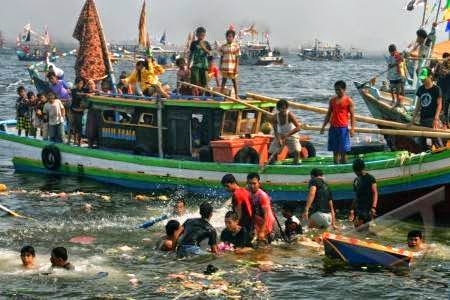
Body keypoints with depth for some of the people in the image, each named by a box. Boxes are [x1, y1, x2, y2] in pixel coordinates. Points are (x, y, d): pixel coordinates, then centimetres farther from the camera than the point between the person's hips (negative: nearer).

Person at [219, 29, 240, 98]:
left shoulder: (236, 46, -3)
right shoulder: (223, 46, 6)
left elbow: (237, 57, -4)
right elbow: (221, 57, 10)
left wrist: (237, 67, -9)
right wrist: (220, 66, 5)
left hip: (233, 67, -2)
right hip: (224, 66, 2)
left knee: (234, 80, 6)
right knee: (224, 80, 6)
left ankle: (236, 95, 12)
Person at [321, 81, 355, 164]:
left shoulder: (348, 101, -2)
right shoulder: (332, 100, 11)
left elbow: (352, 115, -4)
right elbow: (329, 114, 17)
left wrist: (352, 128, -13)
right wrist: (323, 126, 14)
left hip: (343, 127, -4)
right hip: (333, 127, 4)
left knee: (343, 150, -2)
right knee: (335, 149, 7)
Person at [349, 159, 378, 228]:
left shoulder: (370, 179, -2)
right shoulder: (356, 180, 18)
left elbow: (375, 193, -7)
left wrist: (373, 207, -19)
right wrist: (352, 209, 16)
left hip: (368, 209, -6)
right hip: (358, 209, 6)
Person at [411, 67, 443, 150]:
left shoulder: (436, 89, -8)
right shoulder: (421, 89, 8)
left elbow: (439, 105, -9)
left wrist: (436, 119, -18)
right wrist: (414, 117, 11)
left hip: (432, 119, -6)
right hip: (423, 119, 6)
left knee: (436, 140, -9)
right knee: (422, 140, 12)